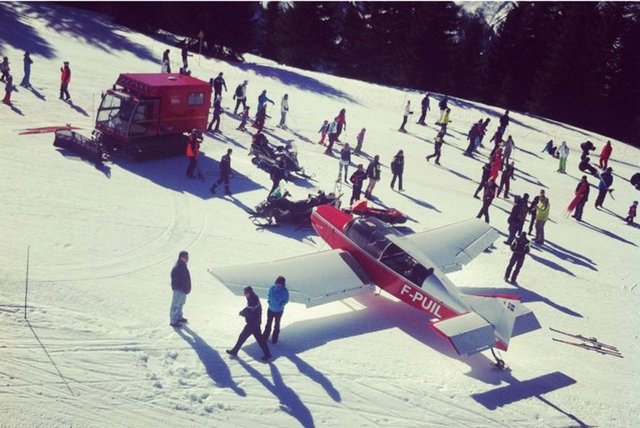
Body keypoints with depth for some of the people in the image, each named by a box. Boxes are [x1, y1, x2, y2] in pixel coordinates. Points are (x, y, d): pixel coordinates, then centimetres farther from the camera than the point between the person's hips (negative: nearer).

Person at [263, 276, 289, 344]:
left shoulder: (285, 291, -21)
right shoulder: (272, 288, -15)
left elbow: (286, 300, -9)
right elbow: (269, 295, 1)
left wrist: (280, 305, -23)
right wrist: (269, 301, -16)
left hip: (279, 310, -2)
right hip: (270, 309, 2)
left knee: (276, 324, 17)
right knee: (268, 323, 17)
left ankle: (274, 339, 32)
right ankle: (265, 338, 33)